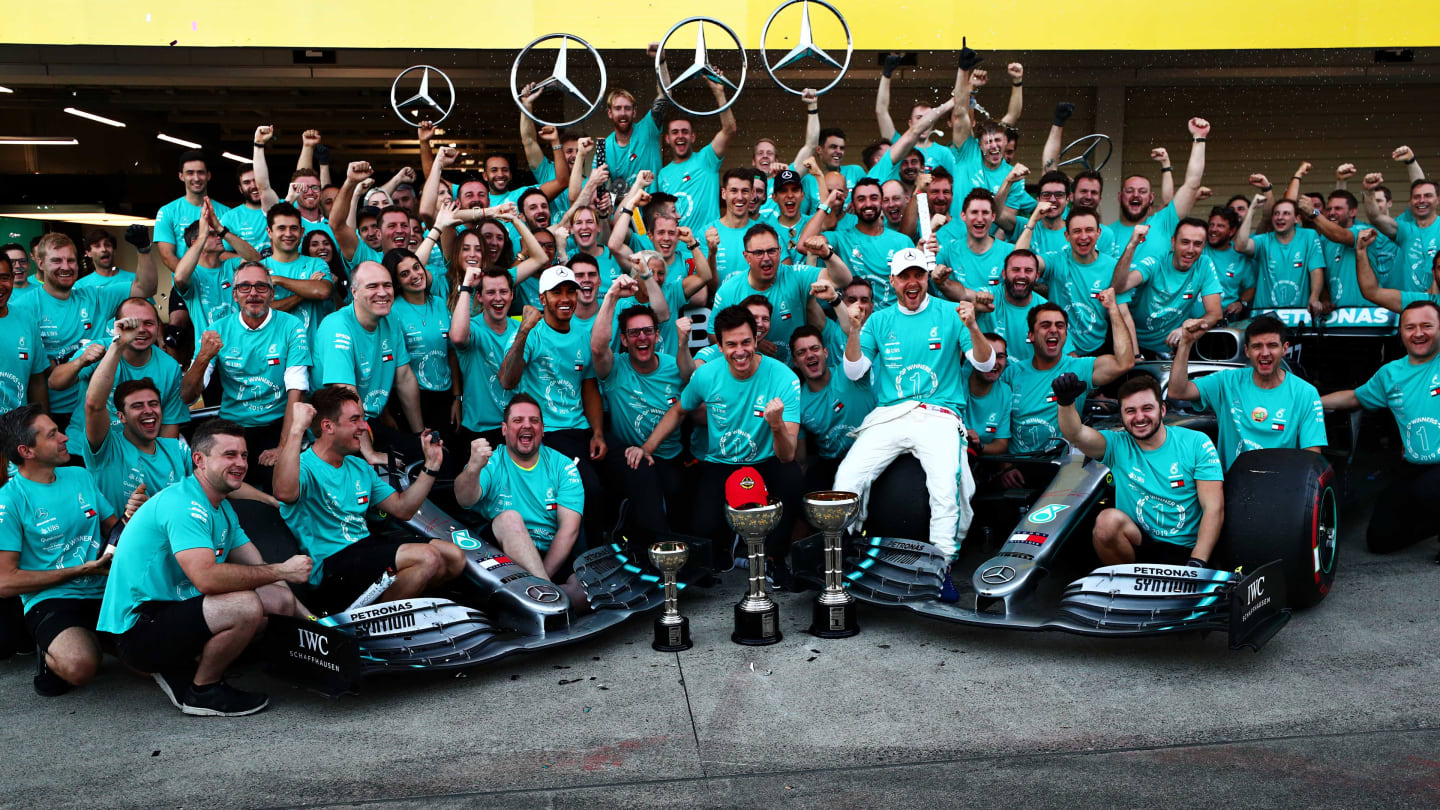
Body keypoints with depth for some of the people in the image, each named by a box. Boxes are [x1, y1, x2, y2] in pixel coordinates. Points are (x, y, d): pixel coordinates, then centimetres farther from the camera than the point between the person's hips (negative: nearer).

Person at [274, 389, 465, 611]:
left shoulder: (359, 467, 19)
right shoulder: (305, 466, -9)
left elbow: (402, 509, 19)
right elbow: (284, 492, -35)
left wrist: (431, 464, 13)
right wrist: (297, 429, -35)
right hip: (329, 566, -9)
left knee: (454, 556, -1)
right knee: (427, 557, -24)